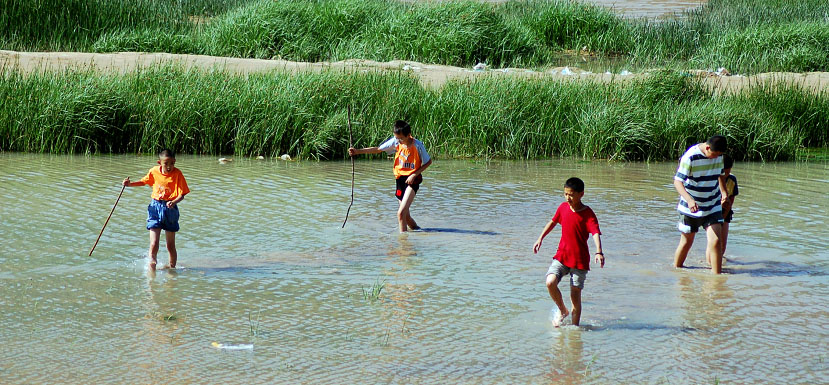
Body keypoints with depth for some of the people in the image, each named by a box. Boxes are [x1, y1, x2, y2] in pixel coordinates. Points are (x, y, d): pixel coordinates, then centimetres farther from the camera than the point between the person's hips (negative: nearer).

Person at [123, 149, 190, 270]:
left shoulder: (177, 174, -12)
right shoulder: (154, 171, -2)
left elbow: (181, 195, -15)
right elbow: (143, 182, 19)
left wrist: (174, 202, -35)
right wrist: (130, 184, 4)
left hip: (170, 209, -2)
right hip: (155, 207, 2)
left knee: (170, 246, 9)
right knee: (153, 245, -7)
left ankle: (172, 268, 26)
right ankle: (152, 268, 4)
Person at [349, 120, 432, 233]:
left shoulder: (417, 145, -15)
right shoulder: (395, 142, -2)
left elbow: (428, 162, -4)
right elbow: (378, 149, 4)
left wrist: (414, 175, -14)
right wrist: (358, 151, -4)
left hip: (412, 180, -6)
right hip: (400, 179, 6)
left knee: (401, 213, -19)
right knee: (406, 216, 11)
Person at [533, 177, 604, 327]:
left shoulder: (588, 214, -13)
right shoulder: (563, 207, 3)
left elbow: (596, 233, -26)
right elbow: (553, 222, 22)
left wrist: (599, 252, -43)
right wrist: (540, 239, 22)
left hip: (579, 260, -4)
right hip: (562, 255, 4)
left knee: (575, 295, -1)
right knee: (550, 282, -19)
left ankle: (575, 325, 14)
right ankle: (562, 311, 6)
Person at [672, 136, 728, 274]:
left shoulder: (718, 155, -1)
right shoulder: (690, 157, -20)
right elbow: (677, 182, -25)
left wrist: (723, 191, 5)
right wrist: (689, 200, -40)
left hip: (713, 207, 4)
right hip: (691, 208, -4)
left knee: (715, 241, -10)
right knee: (687, 242, 10)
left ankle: (716, 274, -8)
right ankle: (676, 269, 31)